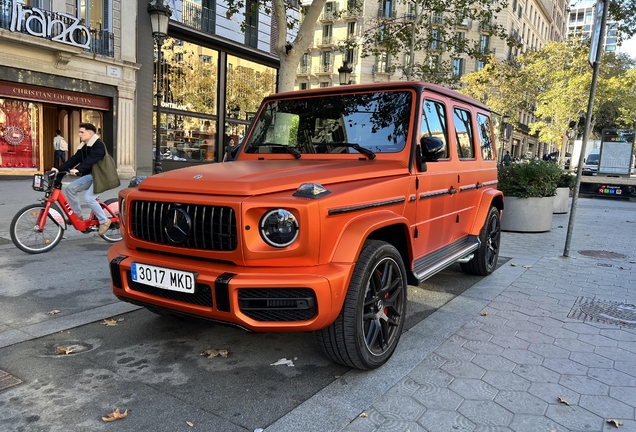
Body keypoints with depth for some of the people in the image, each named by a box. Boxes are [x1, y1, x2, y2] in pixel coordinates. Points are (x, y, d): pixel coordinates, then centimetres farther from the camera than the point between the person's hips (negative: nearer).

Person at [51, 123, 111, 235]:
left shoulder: (98, 145, -16)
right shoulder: (83, 146, 12)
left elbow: (91, 160, -31)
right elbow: (74, 159, 3)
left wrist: (78, 169, -43)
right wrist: (59, 169, -8)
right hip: (90, 175, 9)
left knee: (88, 198, -22)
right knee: (71, 188, -5)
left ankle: (104, 221, -6)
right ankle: (77, 215, 9)